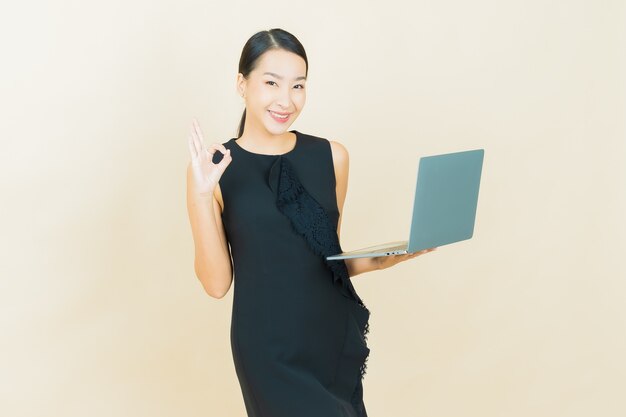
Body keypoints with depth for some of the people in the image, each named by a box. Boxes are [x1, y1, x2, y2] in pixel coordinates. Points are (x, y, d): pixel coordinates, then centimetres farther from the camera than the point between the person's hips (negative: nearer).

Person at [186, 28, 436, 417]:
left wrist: (383, 258, -5)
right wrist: (201, 195, -19)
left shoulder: (331, 155, 2)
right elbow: (217, 283, -9)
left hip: (337, 336, 4)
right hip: (270, 348, -4)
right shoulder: (213, 168, -7)